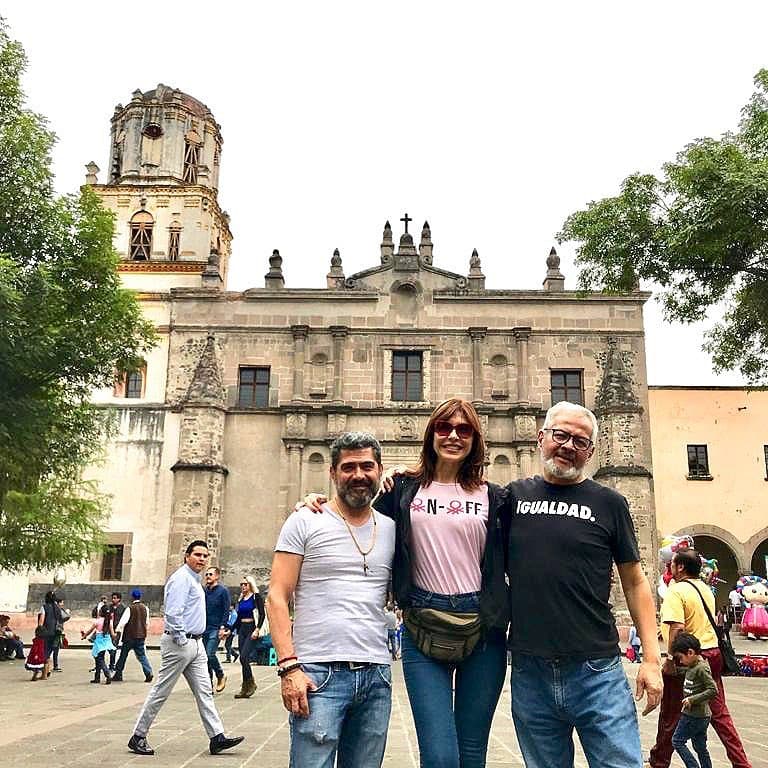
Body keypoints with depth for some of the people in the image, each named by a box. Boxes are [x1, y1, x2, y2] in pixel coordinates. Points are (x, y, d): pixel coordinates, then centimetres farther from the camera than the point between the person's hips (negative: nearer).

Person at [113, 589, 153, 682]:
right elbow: (147, 622, 12)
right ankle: (149, 673, -8)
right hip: (141, 635, 4)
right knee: (141, 655, 7)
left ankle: (118, 675, 18)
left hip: (130, 636, -4)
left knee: (123, 655, 10)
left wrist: (117, 630, -3)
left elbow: (123, 621, -13)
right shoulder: (145, 608, 4)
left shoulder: (130, 608, -11)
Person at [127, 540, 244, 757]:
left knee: (204, 692, 6)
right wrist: (181, 640, -17)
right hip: (180, 643, -10)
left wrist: (193, 641, 17)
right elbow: (173, 613, -22)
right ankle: (138, 737, 12)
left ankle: (217, 738, 6)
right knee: (161, 692, 1)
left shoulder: (195, 580, 18)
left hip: (196, 644, 10)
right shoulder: (181, 578, -14)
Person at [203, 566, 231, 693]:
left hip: (216, 629, -6)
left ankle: (221, 675, 7)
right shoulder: (204, 591, 13)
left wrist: (222, 627, -15)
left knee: (210, 654, -16)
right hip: (204, 628, 6)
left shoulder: (223, 591, -3)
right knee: (205, 656, 5)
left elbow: (226, 611, -7)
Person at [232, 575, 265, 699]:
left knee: (243, 657, -15)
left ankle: (248, 685, -4)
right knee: (243, 659, 3)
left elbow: (262, 614, -10)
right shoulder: (240, 599, 16)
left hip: (252, 629, -7)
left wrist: (257, 629, -19)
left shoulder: (256, 597, -3)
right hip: (242, 629, 7)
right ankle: (249, 685, 10)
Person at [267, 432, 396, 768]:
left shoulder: (390, 528, 11)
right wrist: (288, 666, -13)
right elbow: (277, 597, -3)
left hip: (376, 676, 4)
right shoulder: (305, 522, 1)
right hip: (319, 675, -4)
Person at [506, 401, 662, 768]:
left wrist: (651, 658, -1)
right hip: (530, 673, 2)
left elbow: (634, 583, 6)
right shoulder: (514, 496, 7)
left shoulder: (609, 503, 3)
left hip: (597, 672, -1)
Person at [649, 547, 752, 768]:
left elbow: (677, 627, -24)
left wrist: (670, 658, -21)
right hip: (712, 652, 7)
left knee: (670, 715, 7)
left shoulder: (676, 591, -15)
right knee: (719, 713, 12)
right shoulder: (705, 588, 10)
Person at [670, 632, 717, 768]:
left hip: (695, 716, -9)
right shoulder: (692, 666, 7)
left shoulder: (701, 668, -20)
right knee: (700, 746, 15)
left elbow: (713, 690, -25)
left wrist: (692, 699, -23)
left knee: (677, 741, 1)